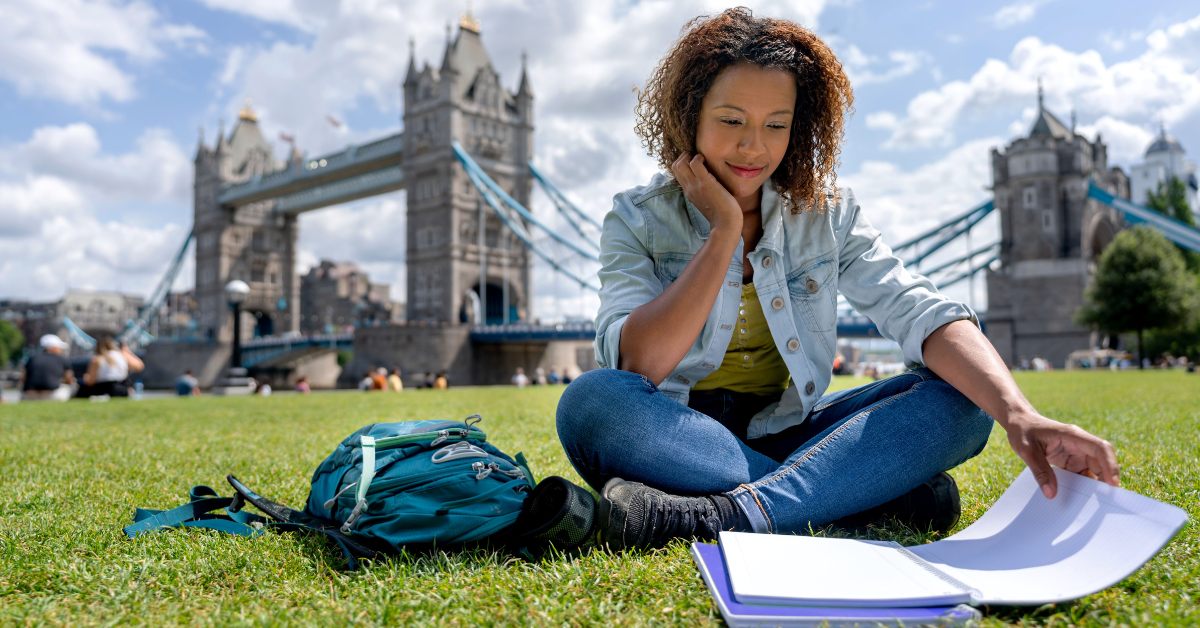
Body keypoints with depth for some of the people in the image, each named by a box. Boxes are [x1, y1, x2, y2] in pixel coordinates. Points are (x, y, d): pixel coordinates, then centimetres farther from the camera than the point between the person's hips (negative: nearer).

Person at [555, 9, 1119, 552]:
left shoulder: (828, 216, 3)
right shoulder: (638, 220, -3)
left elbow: (920, 312, -13)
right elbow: (637, 367, -19)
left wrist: (1019, 416, -31)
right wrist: (725, 230, -16)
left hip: (787, 434, 2)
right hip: (675, 439, -1)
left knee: (957, 398, -18)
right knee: (591, 401, -33)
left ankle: (721, 516, -35)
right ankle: (876, 490, -29)